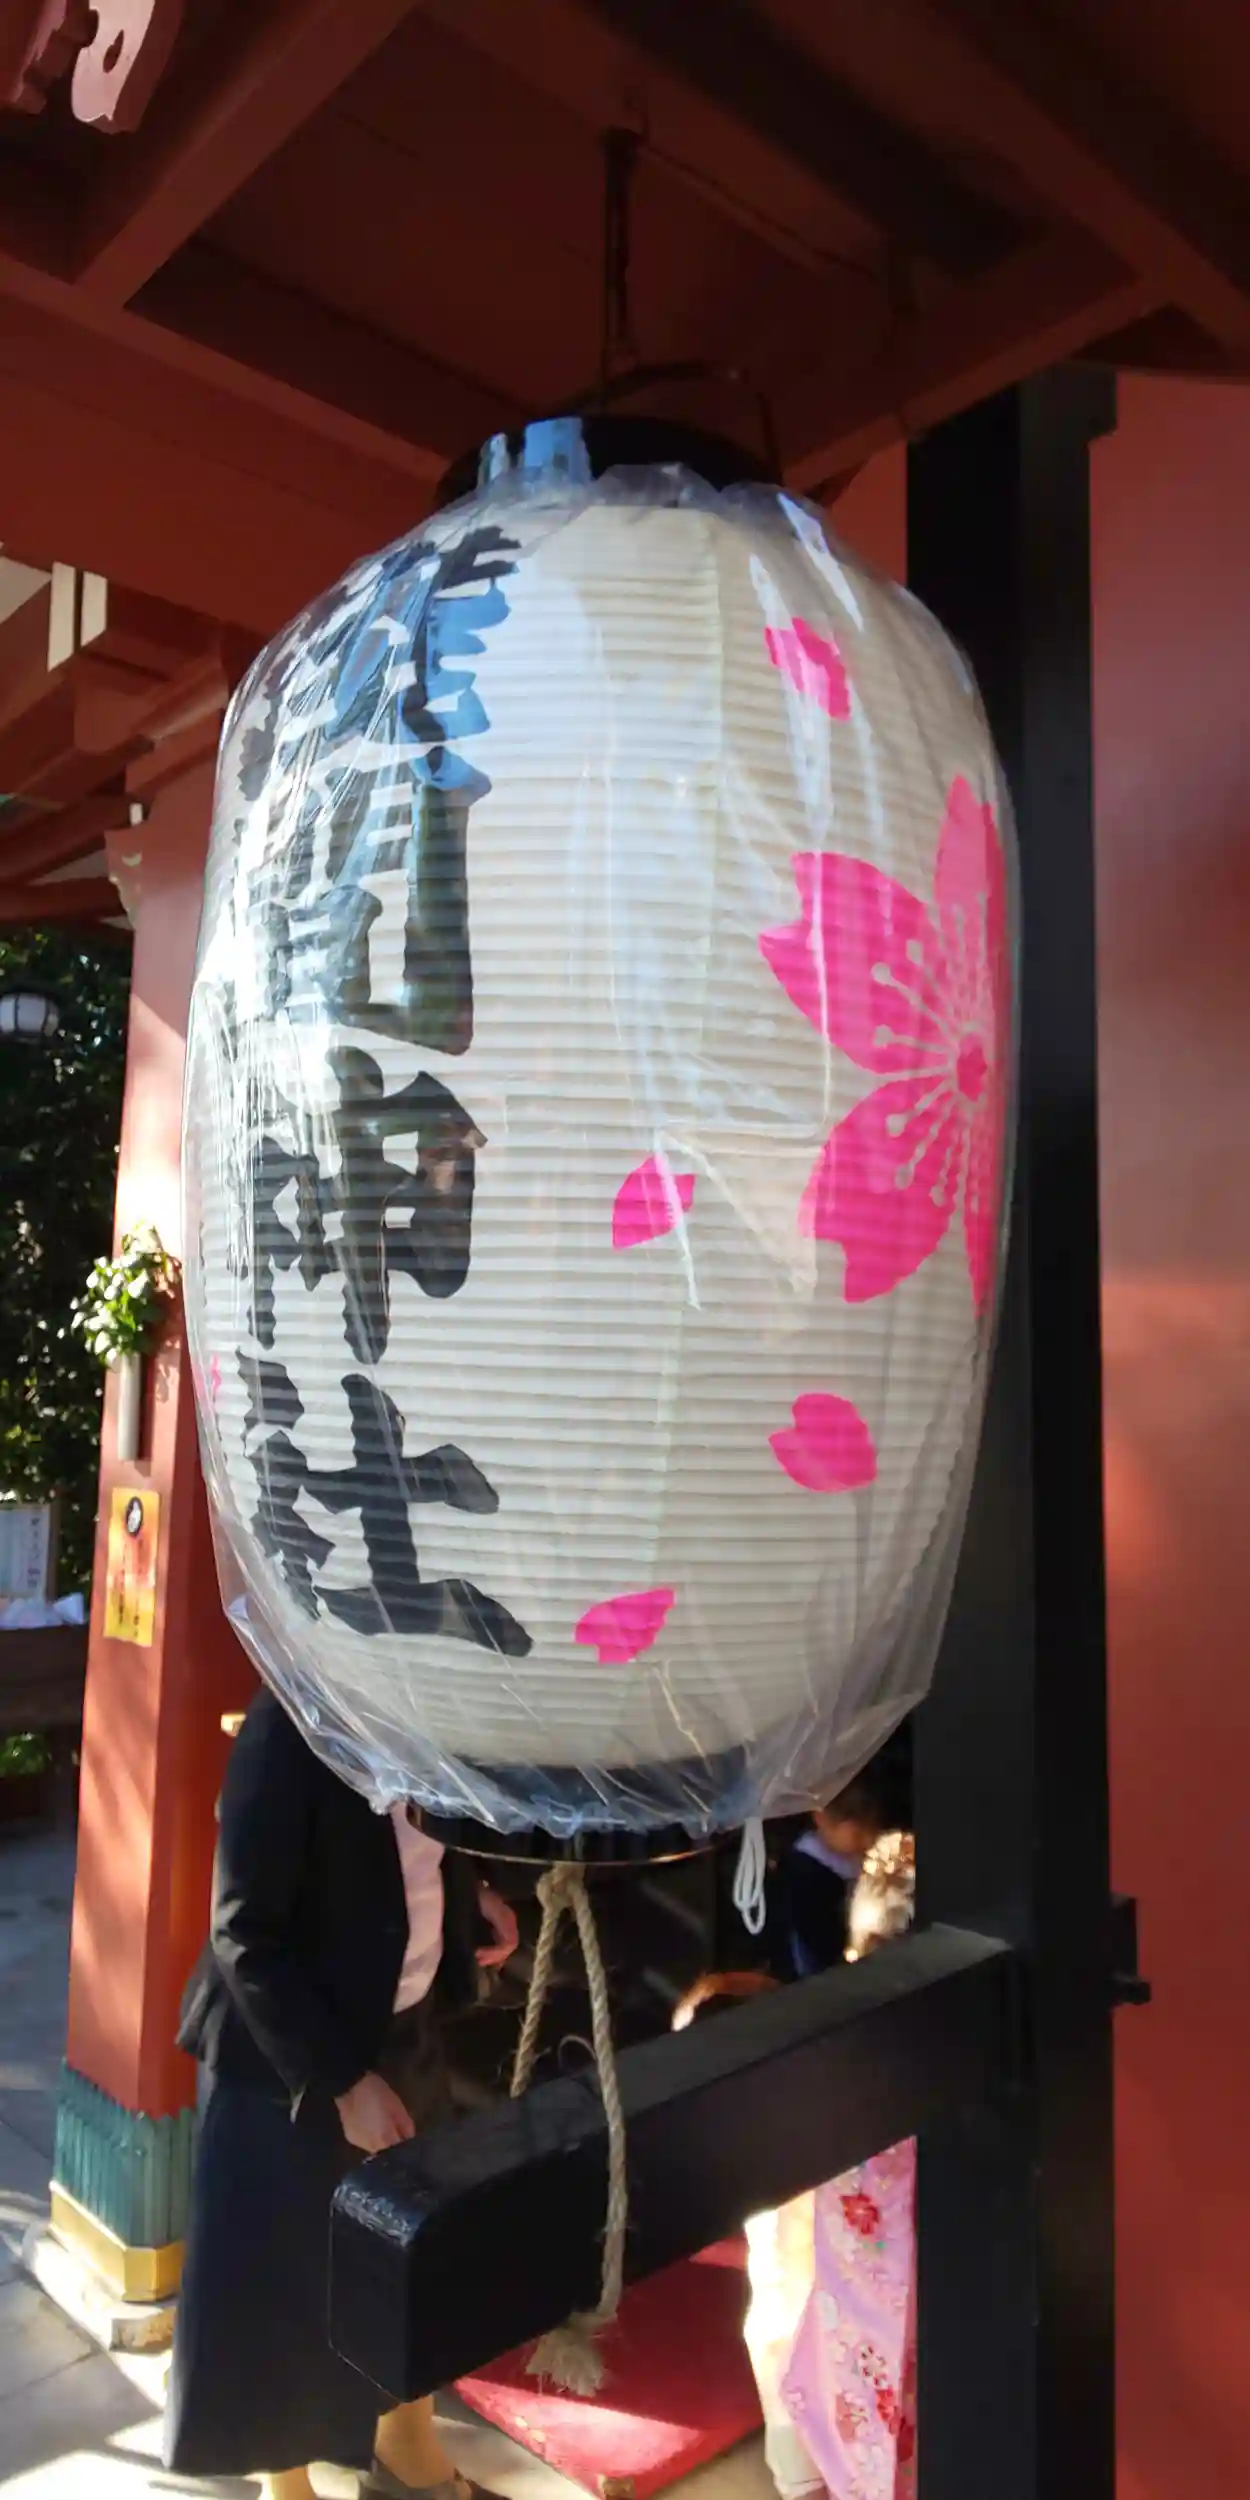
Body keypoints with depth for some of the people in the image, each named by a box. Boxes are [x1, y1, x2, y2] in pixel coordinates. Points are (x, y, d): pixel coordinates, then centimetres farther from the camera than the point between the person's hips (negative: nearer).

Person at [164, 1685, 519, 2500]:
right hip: (289, 2056, -6)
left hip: (405, 2029, 7)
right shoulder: (289, 1725, -28)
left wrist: (471, 1895, -6)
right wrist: (342, 2080, -20)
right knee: (288, 2279, 13)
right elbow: (245, 1938, -23)